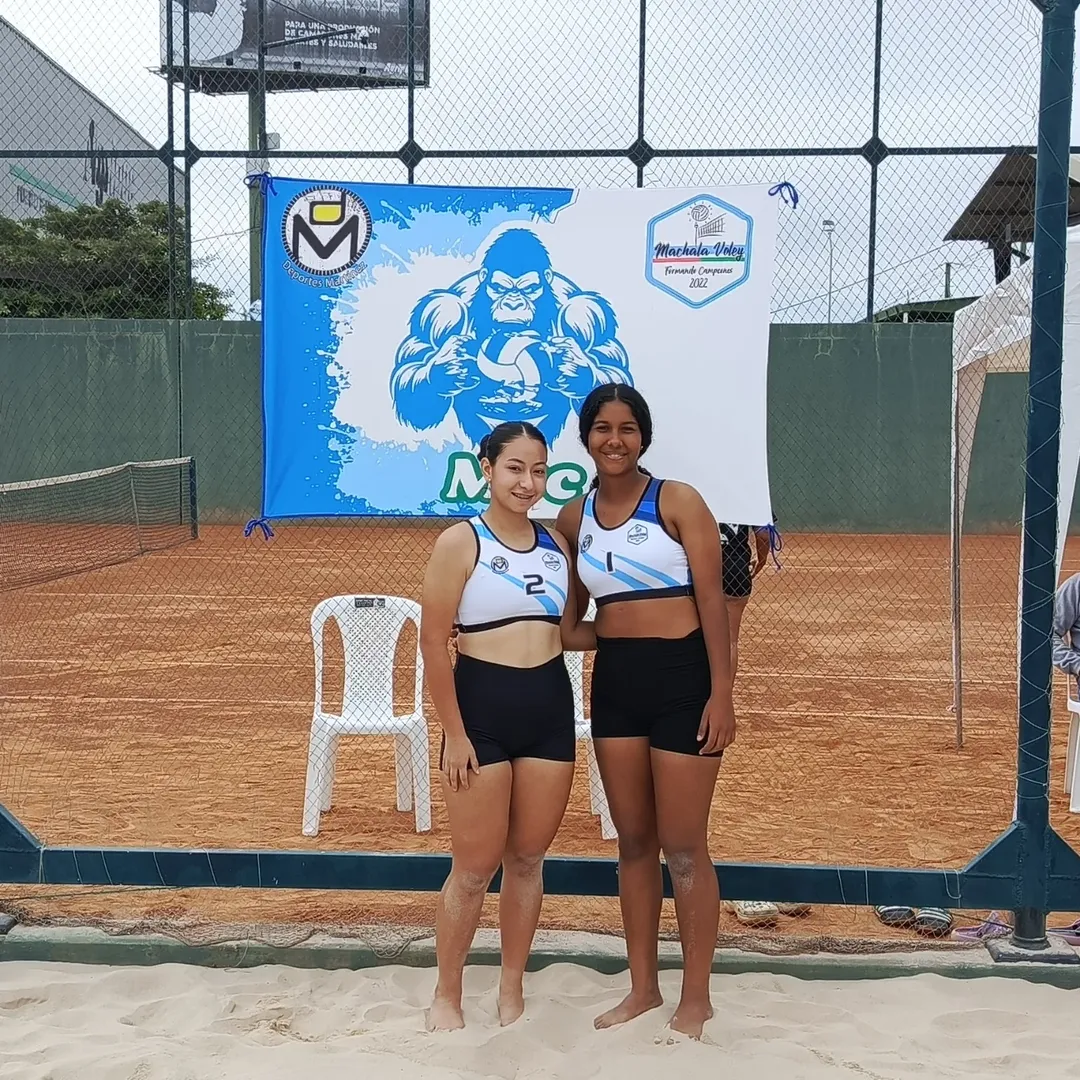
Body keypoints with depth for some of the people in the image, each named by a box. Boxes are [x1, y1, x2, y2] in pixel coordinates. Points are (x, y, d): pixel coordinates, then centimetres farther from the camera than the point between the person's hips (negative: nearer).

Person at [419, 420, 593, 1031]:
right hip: (482, 708, -4)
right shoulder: (459, 543, -8)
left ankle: (513, 992, 28)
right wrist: (454, 734, -12)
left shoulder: (556, 544, 8)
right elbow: (434, 644, -10)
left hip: (550, 708, 5)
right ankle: (447, 996, 22)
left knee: (528, 859, 12)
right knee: (476, 866, 3)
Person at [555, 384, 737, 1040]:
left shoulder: (678, 502, -7)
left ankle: (697, 998, 17)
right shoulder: (574, 518, 8)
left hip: (681, 677, -5)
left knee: (683, 848, 2)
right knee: (634, 842, 14)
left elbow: (712, 601, -9)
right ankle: (643, 987, 27)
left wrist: (722, 693, -15)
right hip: (614, 681, 5)